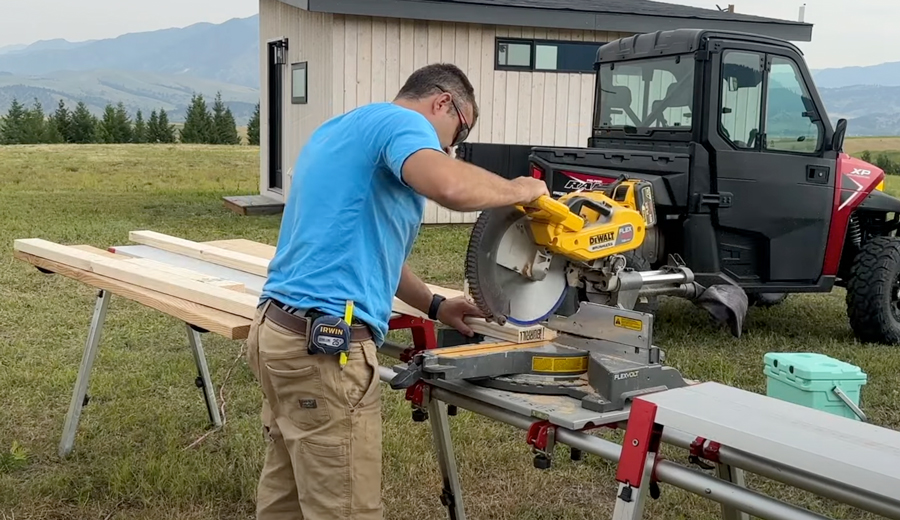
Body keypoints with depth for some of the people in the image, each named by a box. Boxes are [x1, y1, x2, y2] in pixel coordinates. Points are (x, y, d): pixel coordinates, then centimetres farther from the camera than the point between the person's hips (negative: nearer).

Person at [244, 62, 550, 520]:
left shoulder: (341, 129, 23)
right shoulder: (399, 121, -7)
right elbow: (451, 186, -29)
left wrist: (434, 305, 25)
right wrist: (519, 190, -9)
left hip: (281, 329, 10)